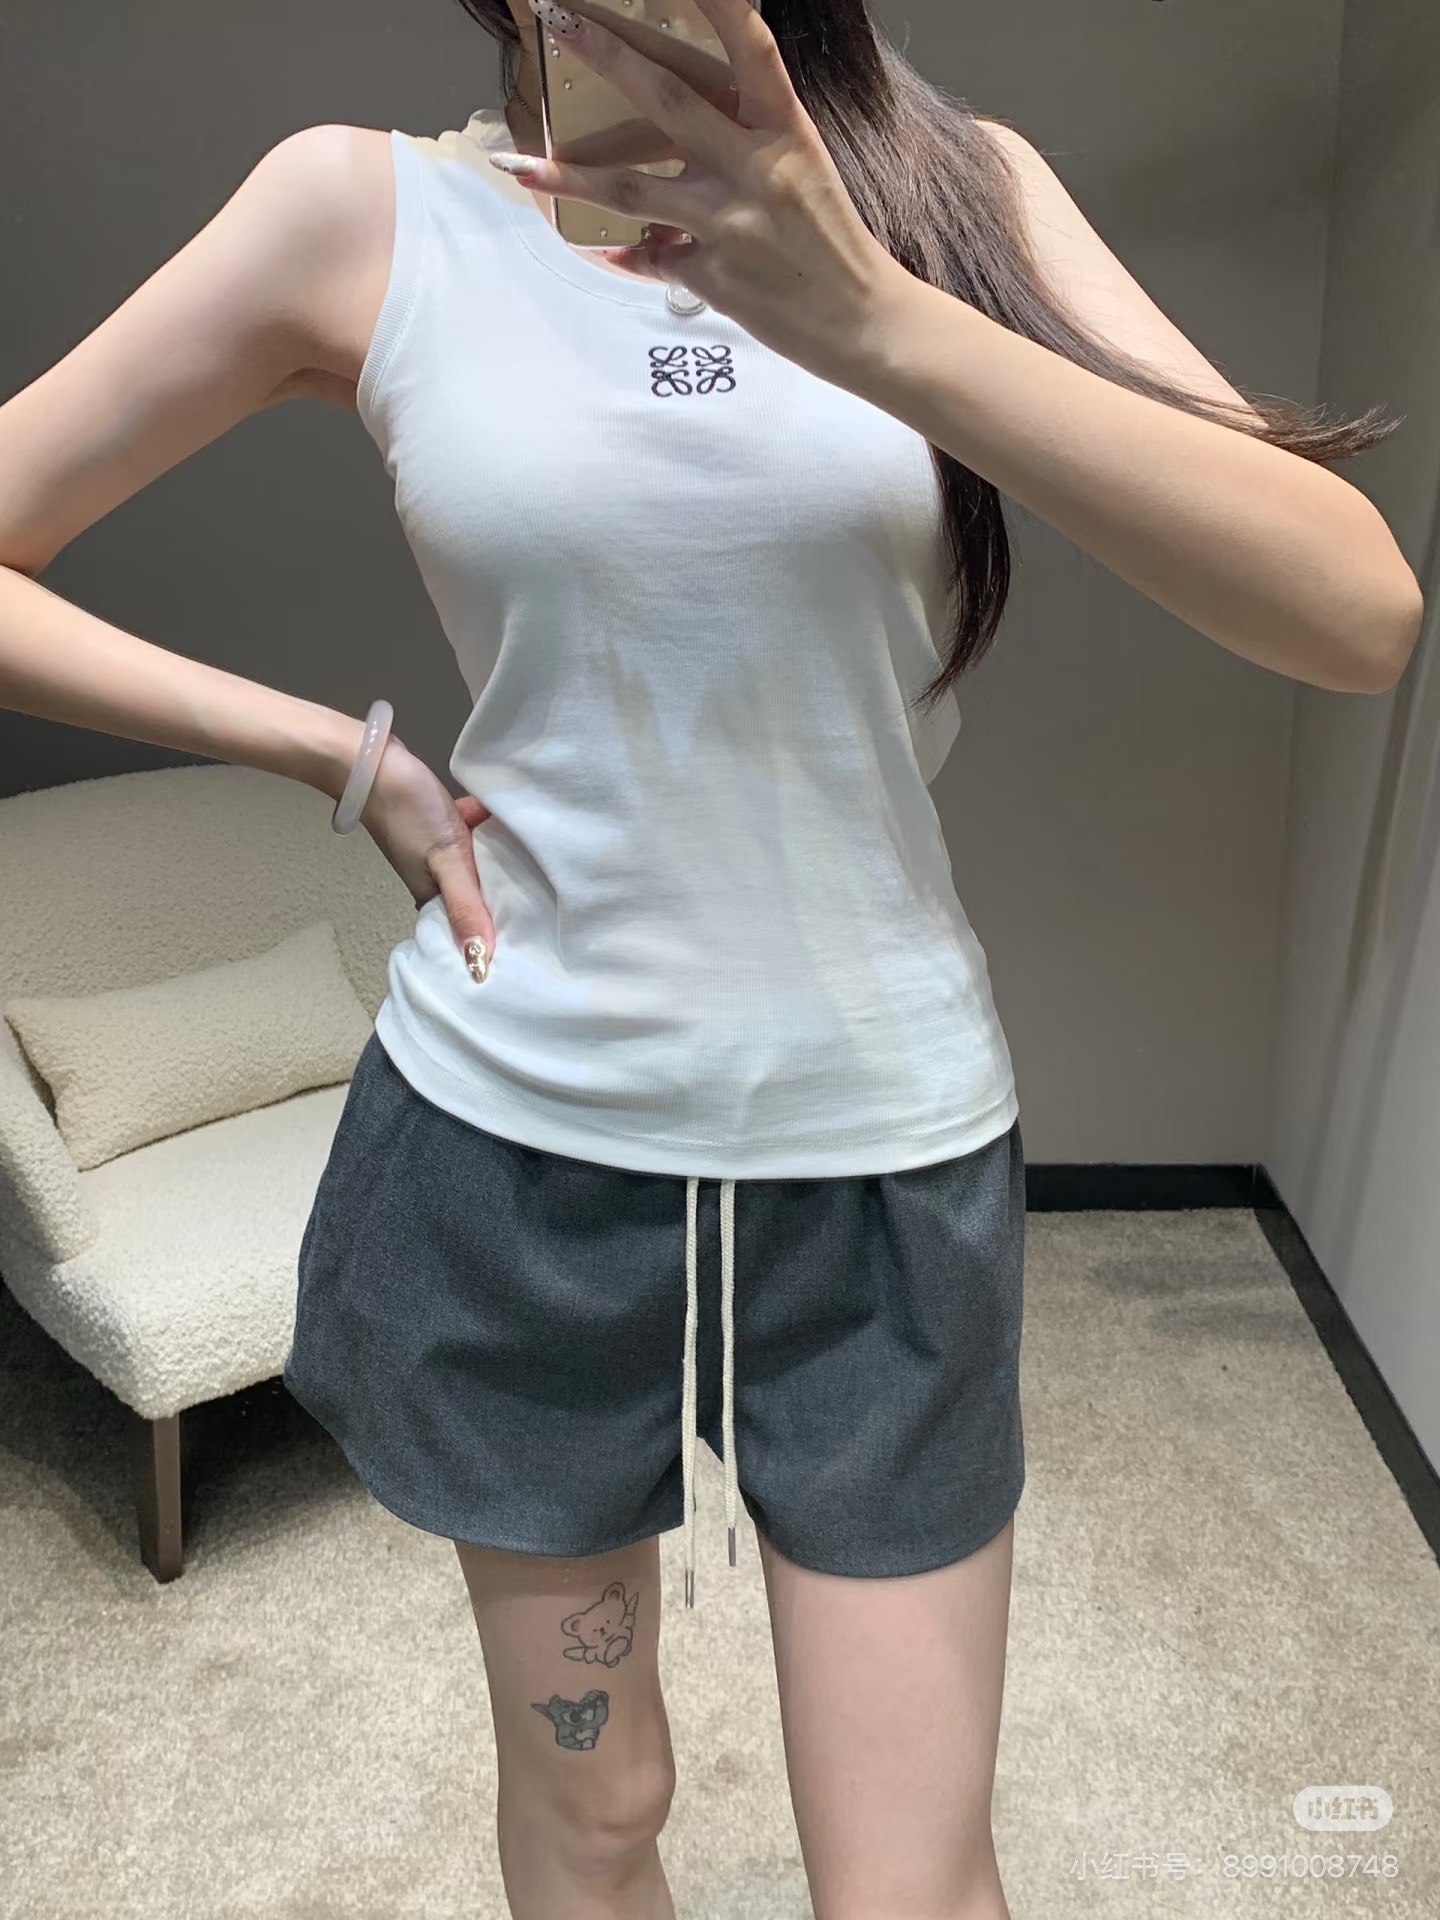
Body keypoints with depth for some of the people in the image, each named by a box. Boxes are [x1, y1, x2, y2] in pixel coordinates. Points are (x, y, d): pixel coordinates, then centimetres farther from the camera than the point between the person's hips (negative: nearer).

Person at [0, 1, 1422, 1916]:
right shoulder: (366, 210, -2)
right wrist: (352, 758, -5)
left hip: (891, 1148, 1)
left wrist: (868, 314, -26)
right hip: (518, 1133, 0)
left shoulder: (964, 184, 0)